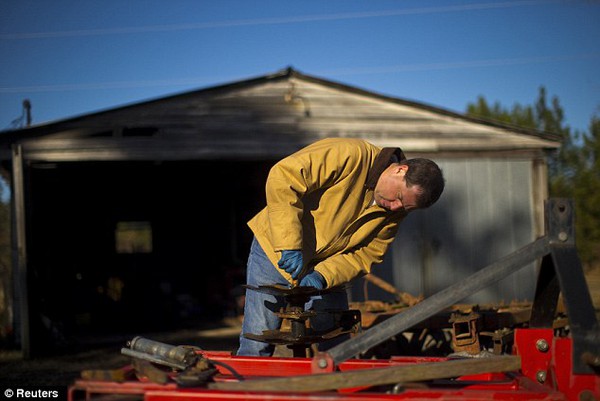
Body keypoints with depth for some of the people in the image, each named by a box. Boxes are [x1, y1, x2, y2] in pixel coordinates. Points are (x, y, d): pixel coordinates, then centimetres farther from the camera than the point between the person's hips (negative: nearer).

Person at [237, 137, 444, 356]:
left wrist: (324, 275, -23)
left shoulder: (395, 211, -7)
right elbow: (283, 177, -32)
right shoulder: (350, 156, -26)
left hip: (326, 270, 5)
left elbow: (367, 254, -5)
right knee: (256, 346, -7)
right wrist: (289, 244, -35)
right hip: (274, 249, -5)